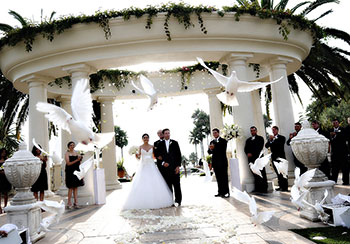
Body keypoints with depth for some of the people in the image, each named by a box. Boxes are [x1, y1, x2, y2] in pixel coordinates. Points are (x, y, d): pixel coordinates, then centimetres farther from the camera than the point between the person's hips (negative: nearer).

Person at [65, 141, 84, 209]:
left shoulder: (76, 153, 13)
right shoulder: (67, 154, -2)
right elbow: (68, 163, -14)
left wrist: (80, 159, -7)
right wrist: (76, 160, -21)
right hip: (70, 172, -5)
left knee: (76, 187, 5)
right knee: (71, 187, -5)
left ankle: (75, 203, 8)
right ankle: (69, 203, 3)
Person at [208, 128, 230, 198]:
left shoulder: (223, 141, 1)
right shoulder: (212, 142, 16)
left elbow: (223, 150, -13)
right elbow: (209, 152, 10)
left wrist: (214, 148, -18)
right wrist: (210, 149, -13)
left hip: (222, 161, -5)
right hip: (215, 162, 5)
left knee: (224, 177, -3)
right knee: (218, 178, 6)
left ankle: (226, 192, 0)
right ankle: (220, 192, 11)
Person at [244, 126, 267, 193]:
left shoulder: (260, 138, 7)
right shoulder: (248, 140, 22)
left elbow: (259, 148, -5)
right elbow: (245, 148, 14)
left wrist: (252, 154, -12)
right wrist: (248, 153, -7)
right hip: (251, 159, 4)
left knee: (262, 174, -4)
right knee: (255, 174, 0)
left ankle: (264, 189, -1)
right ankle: (257, 188, 4)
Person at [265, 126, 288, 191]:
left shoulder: (281, 137, 1)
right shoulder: (270, 138, 14)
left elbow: (280, 144, -17)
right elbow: (266, 146, 1)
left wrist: (274, 139, -15)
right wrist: (270, 140, -13)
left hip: (280, 157, -4)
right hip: (274, 158, 5)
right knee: (278, 173, 7)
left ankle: (285, 187, -1)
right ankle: (281, 186, 13)